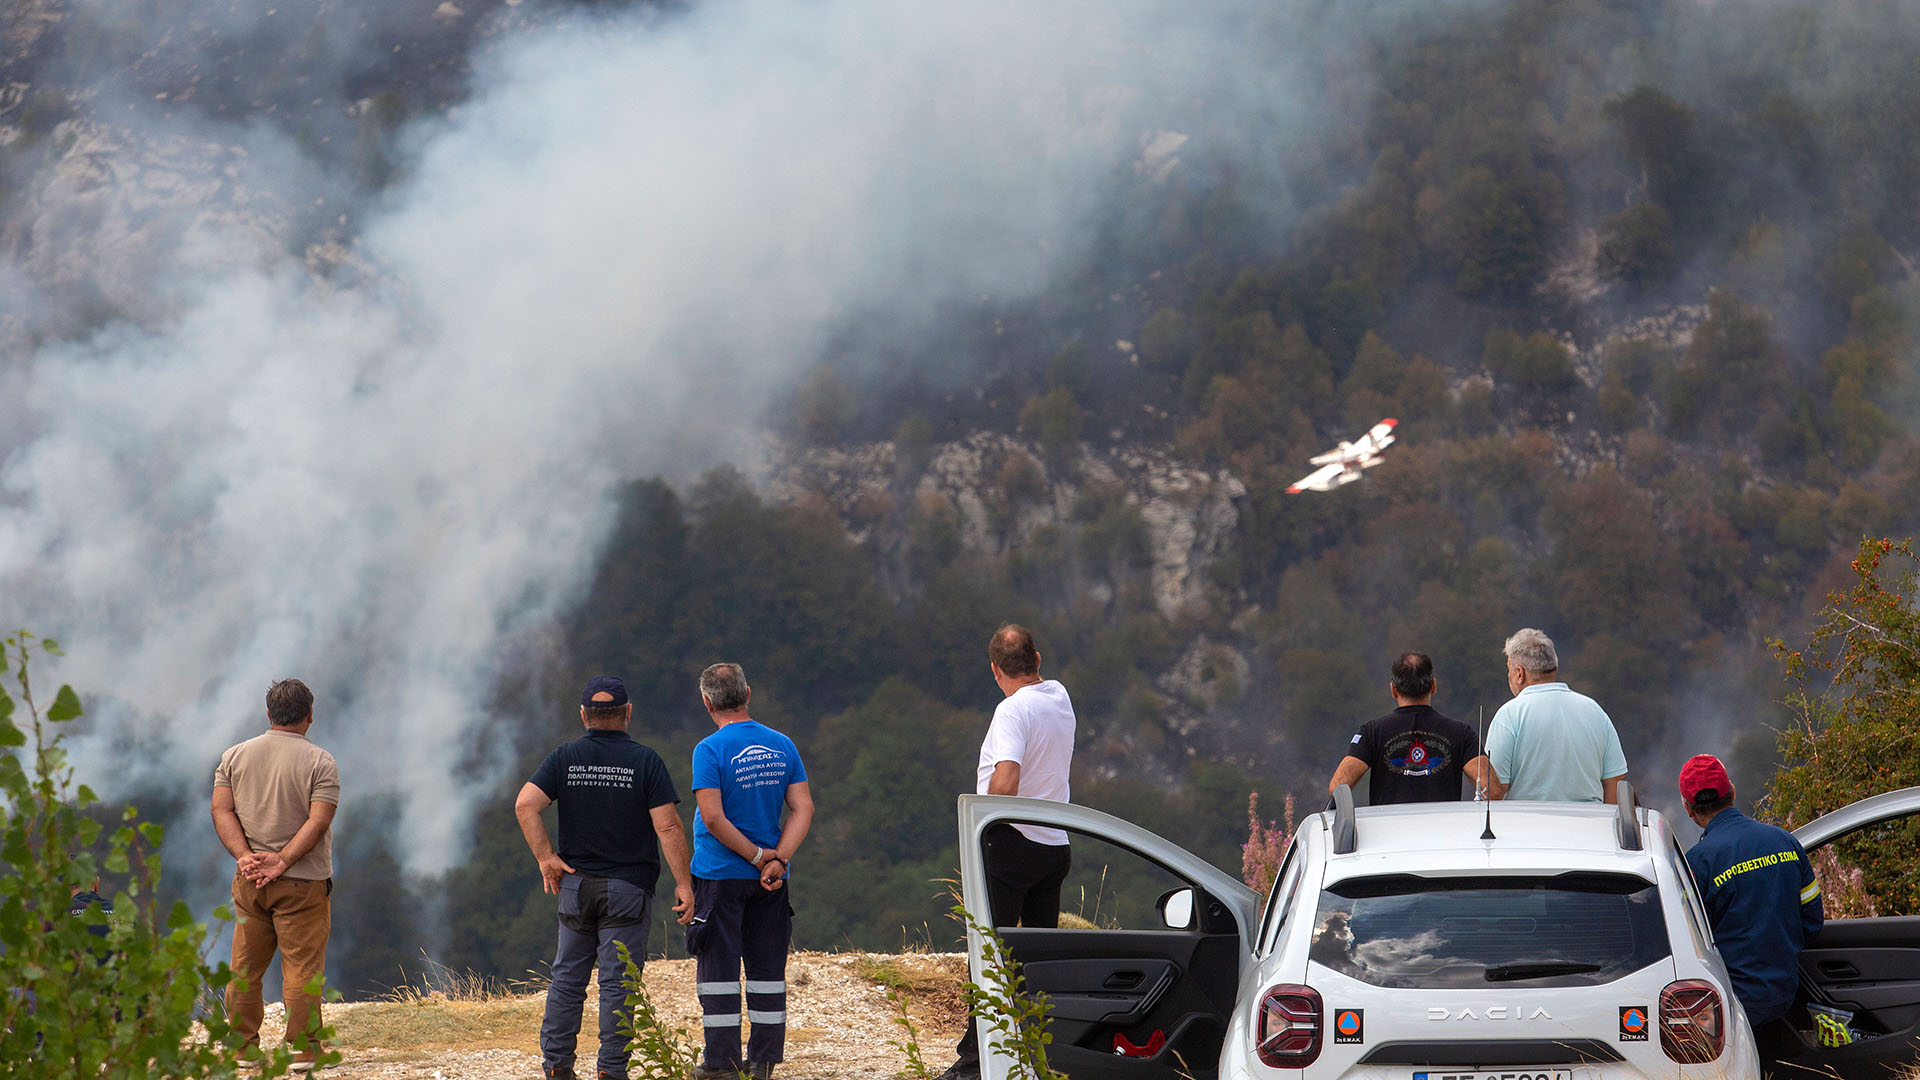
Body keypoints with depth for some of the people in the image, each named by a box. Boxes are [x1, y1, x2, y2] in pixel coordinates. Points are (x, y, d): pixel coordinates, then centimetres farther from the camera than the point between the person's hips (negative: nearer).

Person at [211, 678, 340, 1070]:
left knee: (245, 967, 10)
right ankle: (301, 1050, -3)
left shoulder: (234, 756, 9)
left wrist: (244, 857, -9)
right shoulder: (320, 762, -4)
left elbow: (222, 810, 0)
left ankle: (243, 1049, 12)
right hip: (303, 883, -4)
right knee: (301, 968, -2)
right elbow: (318, 820, -14)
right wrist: (282, 861, -16)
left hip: (249, 880, 4)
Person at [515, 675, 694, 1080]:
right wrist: (683, 883, -8)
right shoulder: (645, 761, -6)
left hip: (575, 884, 3)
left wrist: (545, 856, -5)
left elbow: (525, 805, -10)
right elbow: (668, 826, -11)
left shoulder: (565, 757, 2)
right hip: (627, 888, -3)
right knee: (618, 983, 0)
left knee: (567, 978, 12)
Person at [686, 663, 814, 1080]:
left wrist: (758, 857, -11)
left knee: (719, 968, 2)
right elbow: (803, 809, -1)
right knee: (767, 968, 10)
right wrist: (777, 859, -8)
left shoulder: (710, 750, -11)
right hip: (771, 885, 5)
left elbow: (713, 818, -18)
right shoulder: (782, 746, 5)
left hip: (720, 876, -5)